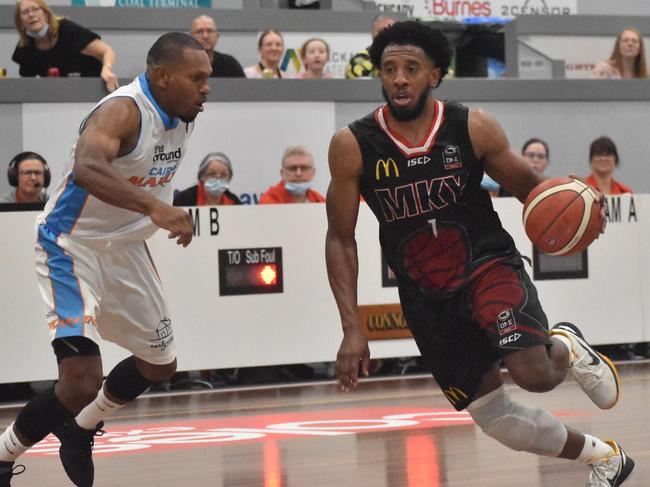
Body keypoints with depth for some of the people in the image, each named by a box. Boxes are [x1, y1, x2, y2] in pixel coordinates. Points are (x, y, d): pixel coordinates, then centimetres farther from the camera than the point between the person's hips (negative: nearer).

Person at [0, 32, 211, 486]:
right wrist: (154, 206, -58)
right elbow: (86, 169, -47)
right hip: (73, 247, -9)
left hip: (125, 249, 9)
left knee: (160, 364, 20)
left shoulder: (183, 116, -1)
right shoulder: (123, 110, -27)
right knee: (82, 380, -21)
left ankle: (81, 429, 42)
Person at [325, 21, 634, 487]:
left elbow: (525, 182, 4)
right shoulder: (352, 146, -11)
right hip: (427, 298, 2)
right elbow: (341, 239, -3)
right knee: (496, 418, 4)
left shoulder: (473, 127, -10)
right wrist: (353, 328, -10)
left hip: (489, 264, -2)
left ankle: (567, 348, 14)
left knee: (534, 373, -26)